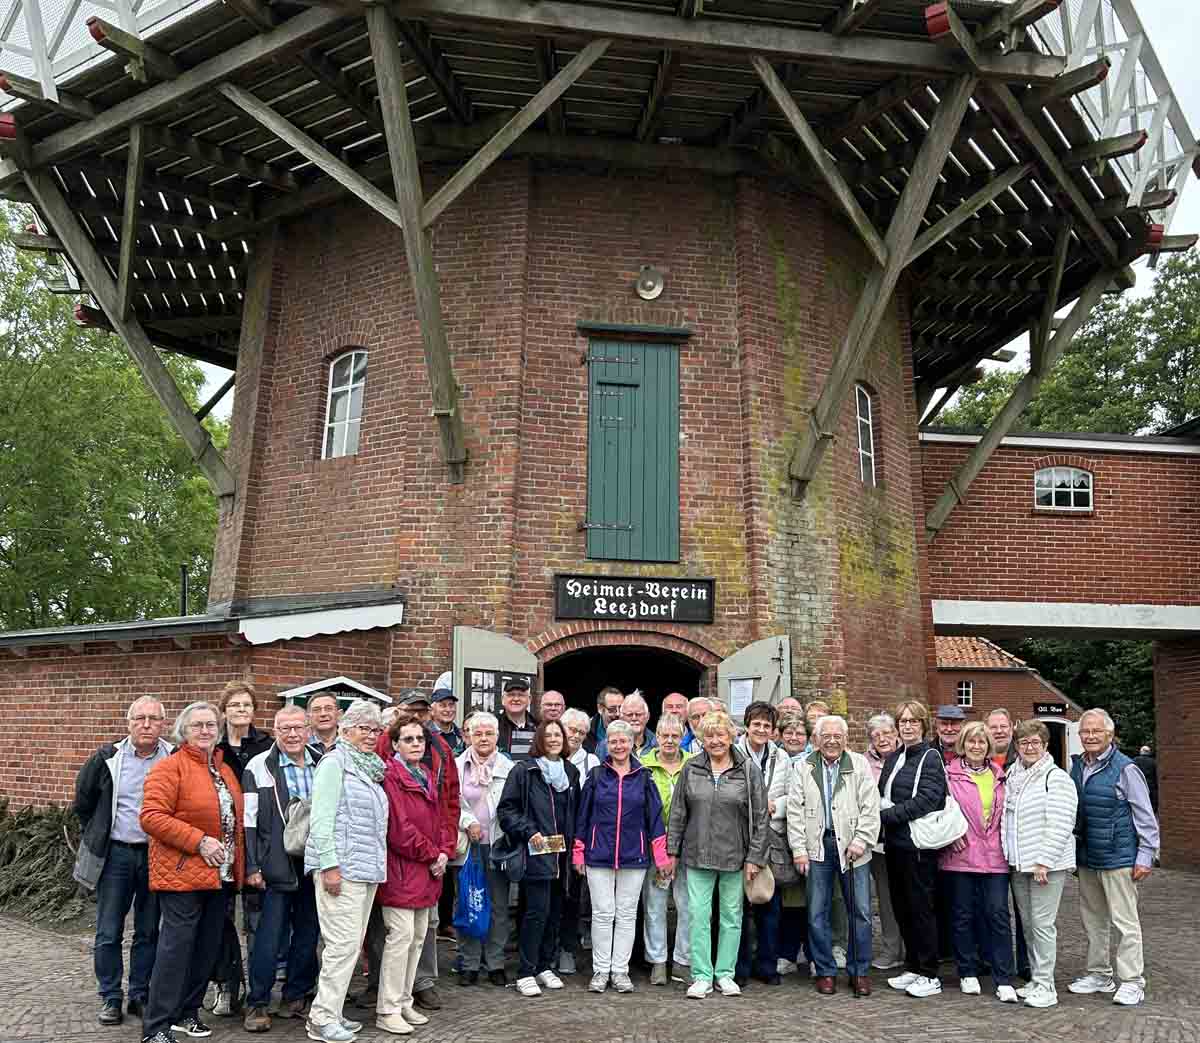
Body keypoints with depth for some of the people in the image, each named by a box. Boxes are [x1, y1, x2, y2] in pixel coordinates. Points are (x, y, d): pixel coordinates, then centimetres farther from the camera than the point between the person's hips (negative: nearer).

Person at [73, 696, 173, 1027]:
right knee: (109, 932, 5)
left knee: (148, 932, 10)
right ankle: (110, 998, 19)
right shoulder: (107, 758, -4)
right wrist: (96, 838, 11)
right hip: (115, 854, 0)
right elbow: (82, 802, 11)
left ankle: (140, 996, 22)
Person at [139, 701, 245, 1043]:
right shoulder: (170, 767, -10)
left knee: (207, 947, 13)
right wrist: (198, 841, -21)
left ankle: (186, 1012, 27)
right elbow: (152, 816, -19)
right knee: (176, 946, -5)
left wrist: (239, 863, 11)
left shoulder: (225, 769, 14)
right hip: (181, 872, -7)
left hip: (221, 873, 8)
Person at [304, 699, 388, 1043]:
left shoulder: (372, 768, 16)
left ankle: (329, 1012, 21)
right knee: (344, 942, -8)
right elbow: (321, 818, -14)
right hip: (341, 868, -8)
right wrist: (329, 865, -19)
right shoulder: (334, 763, -7)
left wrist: (376, 865, 15)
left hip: (367, 868, 8)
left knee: (354, 942, 11)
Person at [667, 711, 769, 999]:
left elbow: (760, 817, -2)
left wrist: (755, 857, -5)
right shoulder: (691, 769, 2)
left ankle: (725, 973, 21)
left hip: (734, 857, -1)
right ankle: (701, 976, 10)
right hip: (698, 855, 1)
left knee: (731, 916, 9)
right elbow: (677, 813, 6)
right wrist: (672, 850, 3)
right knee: (698, 915, 0)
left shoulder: (749, 770, -2)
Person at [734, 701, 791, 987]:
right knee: (739, 904, 2)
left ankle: (767, 966, 21)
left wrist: (773, 807, -8)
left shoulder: (782, 758, 9)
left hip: (772, 837, 3)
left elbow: (792, 797, 9)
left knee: (771, 906, 8)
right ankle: (740, 967, 15)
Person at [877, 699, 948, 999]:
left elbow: (927, 800, -19)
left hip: (918, 843, -7)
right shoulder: (894, 758, 14)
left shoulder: (930, 758, -9)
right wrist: (882, 813, -2)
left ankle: (929, 975, 12)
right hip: (895, 842, 7)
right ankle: (913, 967, 26)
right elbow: (882, 796, 18)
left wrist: (887, 814, -16)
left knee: (920, 908, 1)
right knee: (901, 907, 13)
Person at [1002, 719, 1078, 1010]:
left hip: (1047, 864, -7)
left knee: (1042, 923, -4)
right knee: (1027, 923, 13)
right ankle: (1036, 978, 24)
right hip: (1019, 864, 7)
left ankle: (1046, 986, 4)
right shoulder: (1012, 778, 13)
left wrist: (1043, 861, -18)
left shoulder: (1056, 778, -9)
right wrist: (1010, 855, 12)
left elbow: (1060, 825, -15)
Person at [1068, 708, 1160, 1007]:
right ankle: (1099, 974, 27)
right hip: (1086, 859, 7)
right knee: (1093, 920, 15)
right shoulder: (1076, 767, 7)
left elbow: (1146, 817, -9)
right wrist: (1073, 849, 14)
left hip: (1117, 859, -7)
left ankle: (1132, 982, 11)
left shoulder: (1125, 769, -11)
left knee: (1124, 921, 0)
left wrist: (1145, 856, -11)